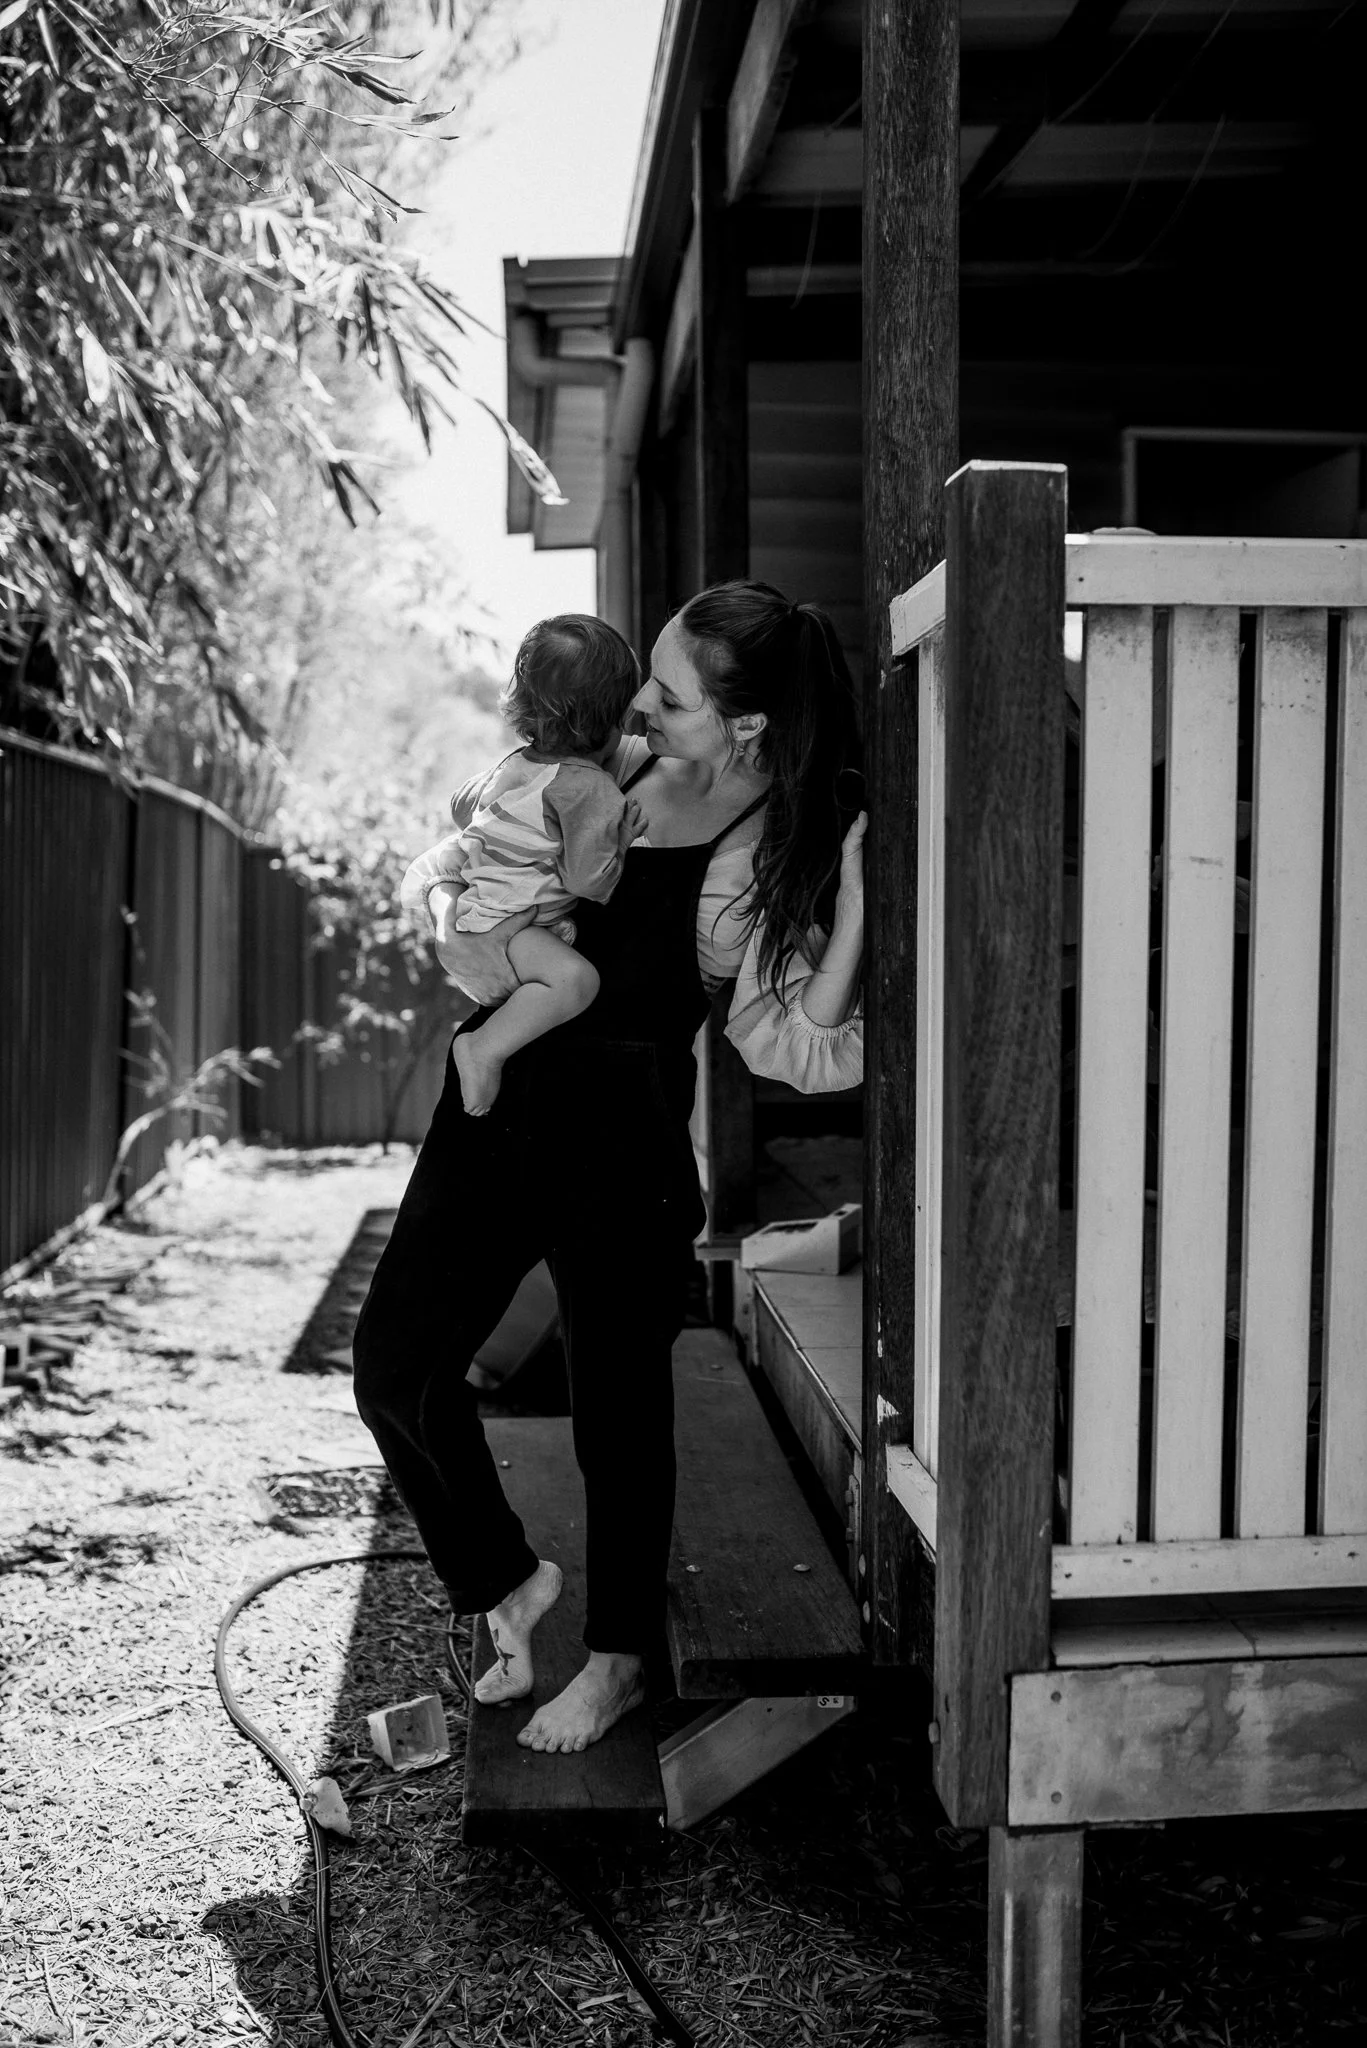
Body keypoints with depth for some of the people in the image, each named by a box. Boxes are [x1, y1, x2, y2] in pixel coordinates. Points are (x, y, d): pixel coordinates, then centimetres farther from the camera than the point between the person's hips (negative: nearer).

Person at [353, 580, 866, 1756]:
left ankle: (621, 1658, 32)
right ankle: (509, 1582, 31)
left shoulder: (784, 862, -12)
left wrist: (858, 903, -27)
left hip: (623, 1133, -6)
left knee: (618, 1404, 7)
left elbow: (801, 1051, -19)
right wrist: (453, 927, -8)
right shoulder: (615, 766, 3)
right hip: (497, 1101, 6)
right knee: (395, 1366, 7)